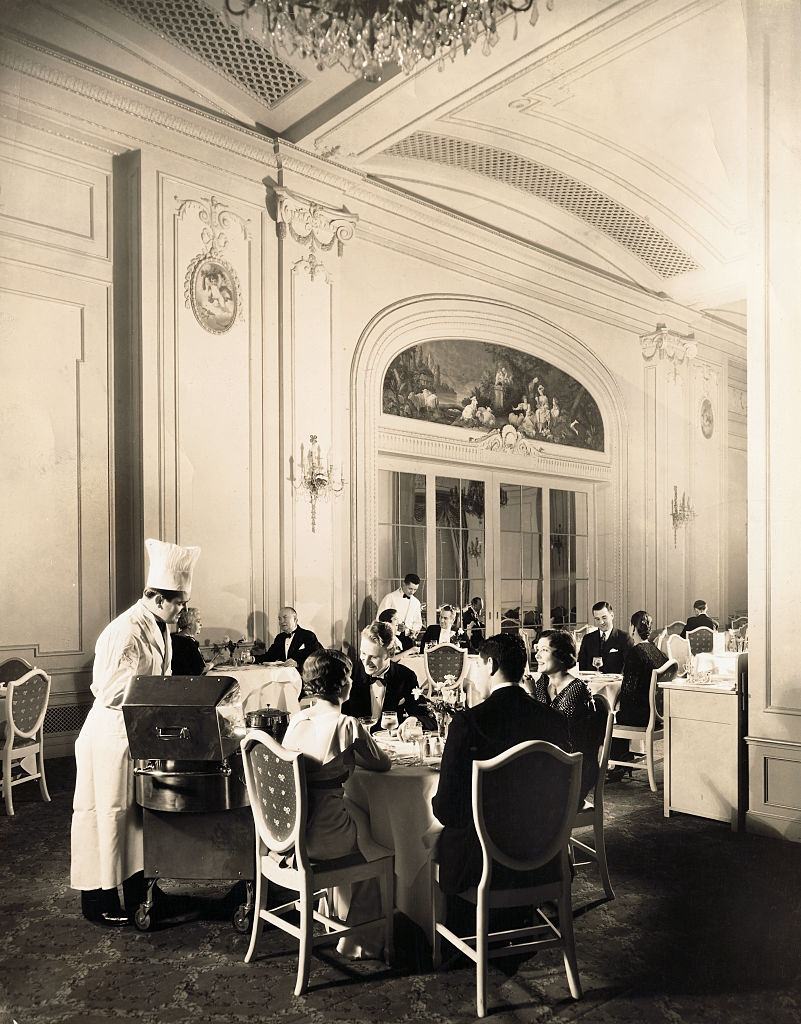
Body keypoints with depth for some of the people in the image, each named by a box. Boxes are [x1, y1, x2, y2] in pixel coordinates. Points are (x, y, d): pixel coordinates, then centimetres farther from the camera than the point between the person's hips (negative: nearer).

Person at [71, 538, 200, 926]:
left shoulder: (158, 628, 6)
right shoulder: (126, 632, -23)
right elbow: (112, 691, -26)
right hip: (112, 736, -9)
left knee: (137, 812, 17)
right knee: (107, 814, 4)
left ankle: (136, 890, 30)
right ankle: (98, 900, 18)